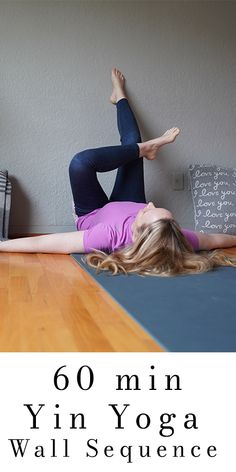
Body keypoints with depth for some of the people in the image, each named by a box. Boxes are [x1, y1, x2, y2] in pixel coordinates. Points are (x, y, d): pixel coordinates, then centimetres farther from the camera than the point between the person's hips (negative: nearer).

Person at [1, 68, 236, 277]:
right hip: (126, 207, 3)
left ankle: (145, 147, -1)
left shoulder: (112, 234, -49)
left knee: (82, 162, -25)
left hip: (93, 216, -3)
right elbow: (217, 239, -20)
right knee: (131, 142, 7)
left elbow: (40, 243, -45)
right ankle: (119, 97, 39)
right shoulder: (173, 237, -40)